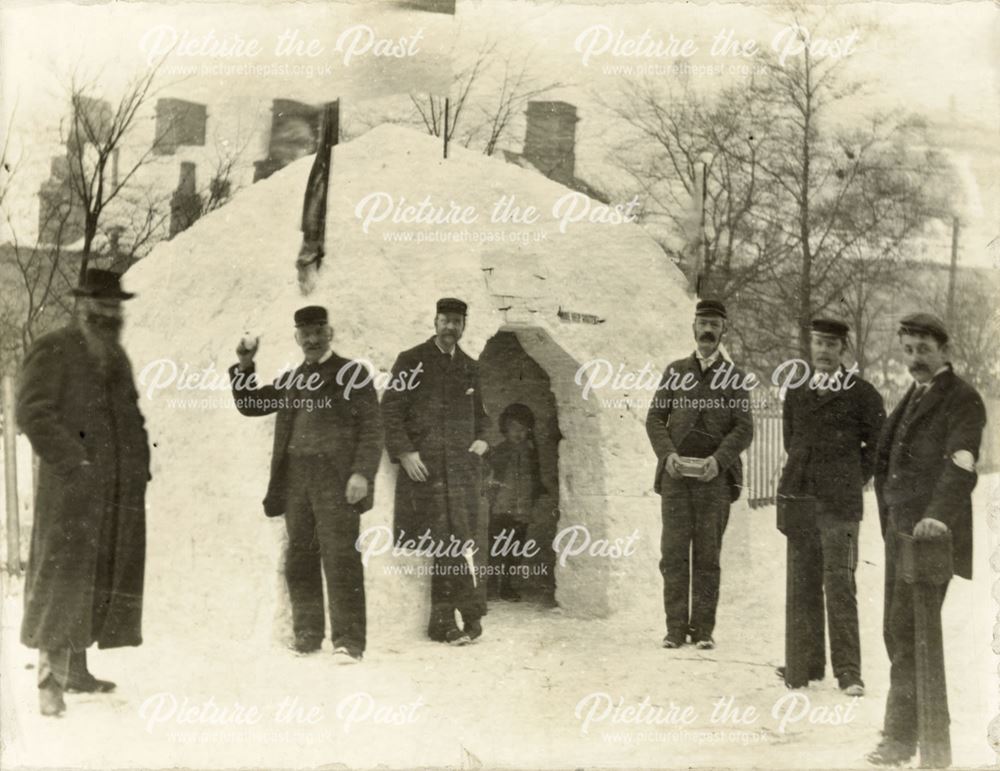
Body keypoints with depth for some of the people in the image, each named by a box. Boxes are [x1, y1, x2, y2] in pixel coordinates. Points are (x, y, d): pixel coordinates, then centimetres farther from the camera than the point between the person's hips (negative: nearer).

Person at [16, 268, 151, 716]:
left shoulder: (116, 356, 20)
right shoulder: (53, 352, -3)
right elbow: (33, 413, -11)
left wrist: (141, 460, 11)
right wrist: (74, 460, -17)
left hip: (119, 492, 7)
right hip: (72, 489, -7)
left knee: (105, 579, 9)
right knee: (62, 577, -7)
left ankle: (76, 668, 18)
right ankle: (50, 676, -2)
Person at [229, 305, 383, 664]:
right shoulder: (290, 380, 19)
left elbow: (371, 428, -2)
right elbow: (249, 404, 23)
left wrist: (362, 473, -13)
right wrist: (244, 365, 8)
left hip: (335, 479, -5)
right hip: (295, 480, 5)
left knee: (340, 558, -9)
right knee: (299, 561, 7)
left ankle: (348, 640, -6)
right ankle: (307, 634, 16)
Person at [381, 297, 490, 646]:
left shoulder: (470, 367, 17)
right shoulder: (411, 361, 3)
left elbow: (480, 413, 27)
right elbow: (391, 409, -1)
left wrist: (481, 440, 8)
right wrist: (405, 453, -10)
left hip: (463, 465, 4)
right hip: (425, 466, -4)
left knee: (451, 542, 0)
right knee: (446, 542, -8)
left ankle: (443, 621, 6)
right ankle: (470, 611, -3)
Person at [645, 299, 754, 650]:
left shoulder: (735, 377, 9)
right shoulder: (675, 371, 13)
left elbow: (744, 429, 2)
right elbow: (655, 419, 9)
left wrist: (718, 460, -14)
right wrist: (667, 454, -8)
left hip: (714, 476, -1)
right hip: (675, 475, 1)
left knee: (707, 555, 0)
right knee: (674, 552, -1)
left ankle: (703, 629, 6)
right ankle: (675, 628, 4)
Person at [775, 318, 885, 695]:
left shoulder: (863, 394, 1)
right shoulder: (796, 394, 14)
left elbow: (878, 445, 6)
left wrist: (854, 480, 6)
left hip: (838, 504, -4)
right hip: (798, 501, 4)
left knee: (840, 585, -5)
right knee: (801, 585, 6)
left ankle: (848, 670, 1)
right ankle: (805, 661, 15)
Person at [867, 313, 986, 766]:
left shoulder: (962, 400, -8)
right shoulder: (914, 397, 18)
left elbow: (961, 465, -23)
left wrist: (939, 515, -38)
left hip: (930, 532, -8)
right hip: (899, 530, 8)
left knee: (909, 631, -9)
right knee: (898, 631, 11)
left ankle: (902, 736, -3)